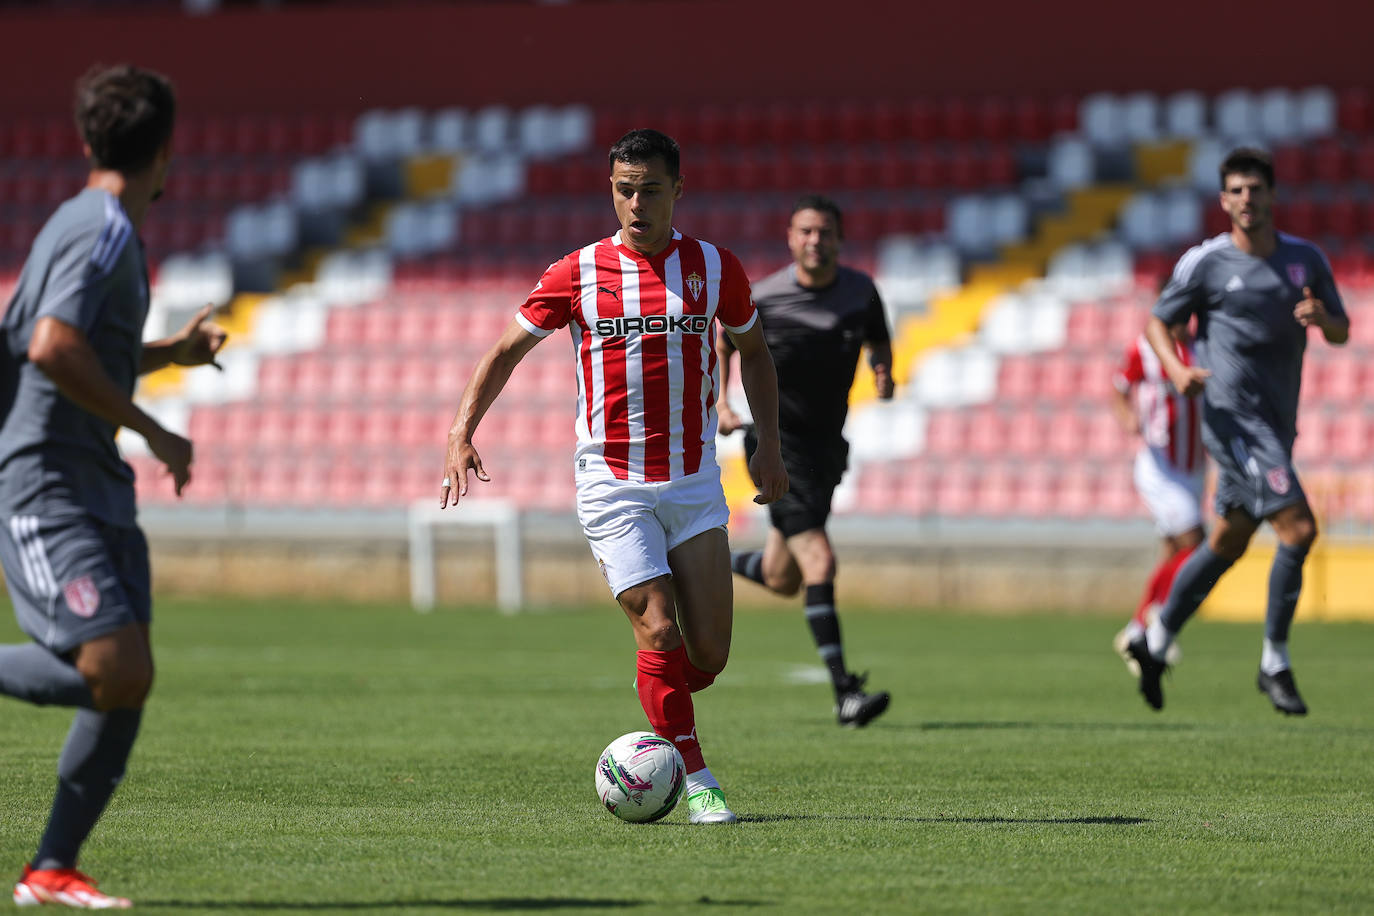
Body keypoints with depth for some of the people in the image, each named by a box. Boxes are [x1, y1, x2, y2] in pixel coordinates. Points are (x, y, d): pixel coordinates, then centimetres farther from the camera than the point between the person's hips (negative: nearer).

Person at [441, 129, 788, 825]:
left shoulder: (715, 269, 3)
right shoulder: (577, 274, -2)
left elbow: (751, 348, 20)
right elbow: (506, 351, 6)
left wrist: (769, 444, 12)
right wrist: (461, 433, -6)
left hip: (694, 482, 2)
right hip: (611, 486, -2)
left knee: (709, 653, -3)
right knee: (660, 632, -13)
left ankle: (662, 732, 28)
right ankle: (697, 782, 0)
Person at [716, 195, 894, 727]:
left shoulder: (861, 291, -1)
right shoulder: (763, 298, -11)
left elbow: (878, 341, 16)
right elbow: (723, 342, 8)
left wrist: (883, 371, -6)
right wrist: (720, 405, -2)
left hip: (826, 443, 6)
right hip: (777, 442, -6)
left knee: (782, 580, 12)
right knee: (819, 561, -19)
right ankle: (845, 693, -20)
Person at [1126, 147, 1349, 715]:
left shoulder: (1305, 259, 8)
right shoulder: (1205, 263, -5)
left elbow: (1341, 333, 12)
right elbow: (1159, 321, 5)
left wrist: (1321, 317, -12)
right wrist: (1177, 369, -14)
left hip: (1276, 424, 6)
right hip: (1233, 417, -6)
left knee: (1228, 543, 16)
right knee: (1298, 528, -18)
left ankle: (1155, 644, 32)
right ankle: (1274, 664, -7)